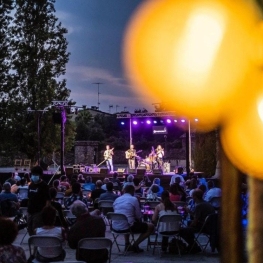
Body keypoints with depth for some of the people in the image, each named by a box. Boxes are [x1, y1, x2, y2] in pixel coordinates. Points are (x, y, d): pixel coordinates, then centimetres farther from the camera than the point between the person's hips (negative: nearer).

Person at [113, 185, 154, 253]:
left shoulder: (117, 199, 14)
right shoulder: (134, 199, -2)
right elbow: (138, 216, -2)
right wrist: (139, 221, 21)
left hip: (115, 227, 7)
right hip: (127, 226, -7)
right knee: (151, 226, 9)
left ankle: (127, 244, 29)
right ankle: (135, 245, 6)